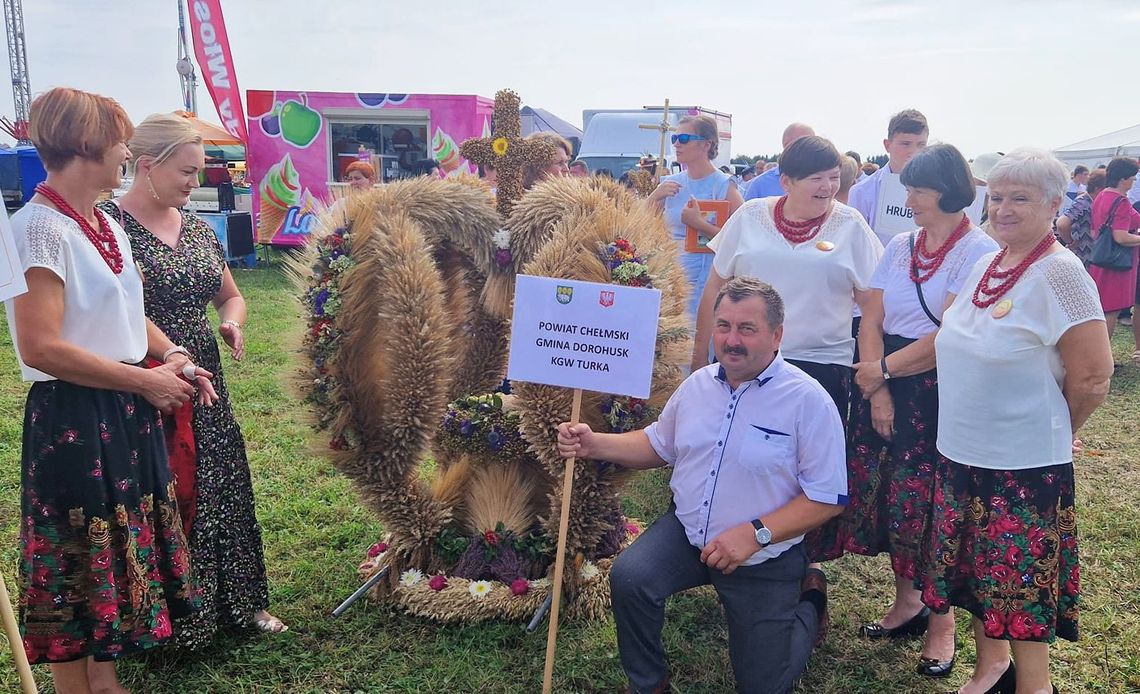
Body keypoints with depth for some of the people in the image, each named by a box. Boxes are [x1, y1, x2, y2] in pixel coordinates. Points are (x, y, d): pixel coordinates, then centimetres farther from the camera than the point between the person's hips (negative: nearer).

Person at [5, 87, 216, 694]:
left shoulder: (106, 226, 10)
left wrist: (170, 356, 4)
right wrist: (146, 381, -17)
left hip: (127, 416, 9)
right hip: (73, 422, -9)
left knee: (122, 549, 19)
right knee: (79, 566, 5)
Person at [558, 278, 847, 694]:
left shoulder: (808, 400, -17)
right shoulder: (699, 383, 0)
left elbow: (827, 498, -16)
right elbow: (658, 445, 13)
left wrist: (755, 534, -26)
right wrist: (593, 445, -3)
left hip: (765, 557, -3)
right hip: (686, 531, 4)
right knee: (628, 578, -25)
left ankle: (807, 599, 34)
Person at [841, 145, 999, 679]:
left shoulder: (980, 251, -9)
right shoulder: (899, 247, 9)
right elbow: (871, 321, 4)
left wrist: (883, 370, -10)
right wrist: (878, 391, -7)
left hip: (942, 392, -5)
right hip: (887, 387, 6)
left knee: (931, 505, 0)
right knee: (886, 495, 10)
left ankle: (941, 620, 20)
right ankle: (906, 600, 30)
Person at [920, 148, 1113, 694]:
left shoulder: (1060, 274, -16)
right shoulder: (985, 266, 6)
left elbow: (1092, 378, -14)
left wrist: (1051, 431, -1)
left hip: (1024, 465, -7)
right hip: (961, 452, 7)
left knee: (1023, 584, 8)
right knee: (977, 569, 19)